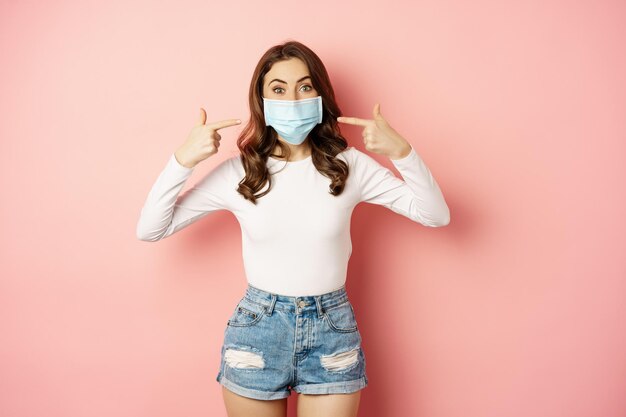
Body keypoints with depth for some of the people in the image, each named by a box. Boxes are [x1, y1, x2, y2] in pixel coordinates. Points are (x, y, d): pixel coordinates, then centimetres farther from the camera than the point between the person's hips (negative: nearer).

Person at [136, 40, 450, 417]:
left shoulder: (350, 164, -6)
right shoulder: (237, 172, -7)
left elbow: (437, 215, -5)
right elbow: (150, 230, -5)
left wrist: (402, 152, -20)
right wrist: (183, 160, -19)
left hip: (333, 330, 0)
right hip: (257, 330, 0)